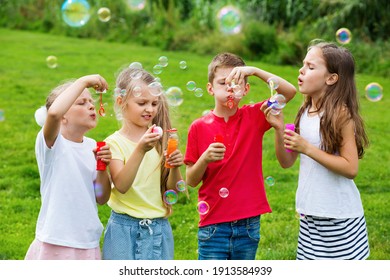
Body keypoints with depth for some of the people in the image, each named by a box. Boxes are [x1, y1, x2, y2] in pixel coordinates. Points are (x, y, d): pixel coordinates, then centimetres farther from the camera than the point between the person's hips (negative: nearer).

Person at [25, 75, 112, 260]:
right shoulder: (51, 143, -11)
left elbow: (101, 199, 7)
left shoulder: (92, 146, 6)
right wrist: (83, 81, -24)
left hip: (89, 245, 6)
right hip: (55, 245, -6)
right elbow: (54, 112, -35)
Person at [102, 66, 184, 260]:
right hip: (124, 228, -3)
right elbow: (121, 185, -20)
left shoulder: (161, 140, 5)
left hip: (159, 228, 3)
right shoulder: (115, 142, -6)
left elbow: (172, 189, 4)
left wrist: (175, 168, -17)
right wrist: (140, 150, -30)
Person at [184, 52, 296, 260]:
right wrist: (205, 158, -18)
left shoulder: (254, 117, 1)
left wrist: (254, 70, -19)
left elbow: (289, 91, -11)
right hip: (214, 225, -1)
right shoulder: (199, 127, -2)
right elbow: (191, 180, 1)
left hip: (249, 224, 2)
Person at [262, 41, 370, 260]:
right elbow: (287, 162, 6)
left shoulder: (341, 114, -15)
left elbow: (351, 168, -20)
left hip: (339, 217, -7)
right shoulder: (305, 112, 5)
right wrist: (279, 129, -9)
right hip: (311, 213, 7)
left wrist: (307, 148, -22)